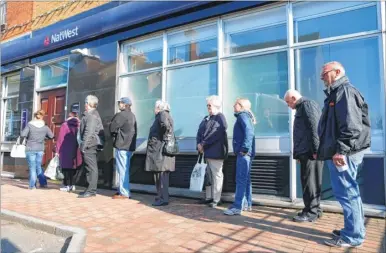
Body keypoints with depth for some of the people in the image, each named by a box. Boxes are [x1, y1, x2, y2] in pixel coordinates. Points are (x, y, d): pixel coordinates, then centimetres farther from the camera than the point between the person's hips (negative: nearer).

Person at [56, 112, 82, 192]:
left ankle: (67, 185, 4)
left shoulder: (64, 125, -4)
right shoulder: (79, 126, 3)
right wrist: (79, 150, 11)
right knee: (72, 168, 13)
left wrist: (57, 150, 0)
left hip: (65, 151, -3)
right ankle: (72, 185, 15)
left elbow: (60, 139, -5)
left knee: (66, 168, 3)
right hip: (75, 151, 3)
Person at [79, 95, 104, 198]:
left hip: (89, 144, -11)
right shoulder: (95, 114, 19)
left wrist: (83, 146, -21)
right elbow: (100, 130, 18)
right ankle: (91, 189, 21)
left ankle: (91, 190, -2)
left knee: (91, 168, -7)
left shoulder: (91, 115, -12)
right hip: (92, 144, 11)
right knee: (91, 167, 14)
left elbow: (89, 132, -21)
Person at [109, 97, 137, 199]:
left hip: (122, 145, -9)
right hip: (130, 145, 9)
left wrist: (114, 134, 9)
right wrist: (118, 134, 11)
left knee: (122, 170, -5)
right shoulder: (132, 115, 16)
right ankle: (122, 190, 24)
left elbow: (112, 128, -12)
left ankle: (124, 193, -1)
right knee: (125, 169, 15)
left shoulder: (121, 115, -13)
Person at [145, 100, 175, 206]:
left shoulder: (163, 114, -11)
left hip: (161, 150, -10)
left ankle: (163, 199, 0)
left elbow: (165, 124, -32)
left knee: (161, 174, -6)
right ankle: (161, 196, 24)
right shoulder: (160, 116, 20)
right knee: (159, 175, 15)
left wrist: (164, 137, -21)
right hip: (157, 150, 10)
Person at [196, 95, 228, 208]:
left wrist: (203, 144, -15)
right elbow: (200, 131, 11)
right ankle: (209, 197, 23)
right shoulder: (206, 118, 19)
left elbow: (215, 134, -17)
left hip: (215, 152, -8)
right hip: (206, 152, 8)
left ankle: (216, 199, 7)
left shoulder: (220, 117, -6)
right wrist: (199, 144, -6)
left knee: (217, 175, 0)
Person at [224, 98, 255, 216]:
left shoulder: (243, 115, -9)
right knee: (246, 179, 14)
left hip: (243, 153, -10)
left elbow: (249, 132, -23)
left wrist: (244, 148, -24)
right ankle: (247, 204, 23)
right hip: (245, 153, 10)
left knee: (241, 180, -9)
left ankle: (237, 207, -7)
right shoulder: (245, 116, 20)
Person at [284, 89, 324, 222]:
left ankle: (311, 212, 2)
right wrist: (298, 153, 19)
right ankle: (314, 209, 20)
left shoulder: (308, 104, -7)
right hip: (305, 151, 10)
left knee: (310, 183, -5)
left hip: (310, 152, -10)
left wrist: (315, 150, -22)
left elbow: (315, 128, -18)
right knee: (311, 182, 12)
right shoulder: (301, 108, 22)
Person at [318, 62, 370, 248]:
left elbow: (351, 125, -22)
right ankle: (354, 230, 28)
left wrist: (340, 150, -25)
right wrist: (323, 150, 21)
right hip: (341, 152, 11)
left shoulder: (345, 91, -11)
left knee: (345, 193, -4)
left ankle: (353, 236, 6)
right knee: (350, 192, 16)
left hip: (343, 153, -11)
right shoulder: (337, 93, 20)